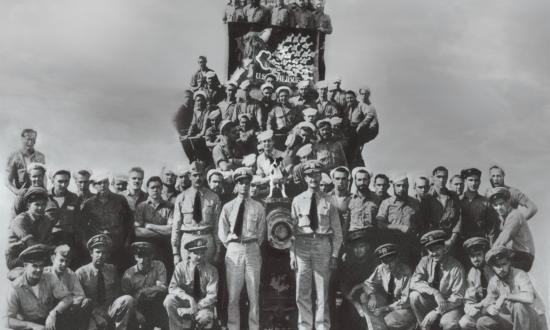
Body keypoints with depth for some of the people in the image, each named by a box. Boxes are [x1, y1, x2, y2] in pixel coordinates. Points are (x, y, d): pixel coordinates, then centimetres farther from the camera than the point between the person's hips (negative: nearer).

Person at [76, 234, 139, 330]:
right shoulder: (80, 273, -1)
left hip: (111, 309, 3)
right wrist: (96, 315, -16)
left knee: (129, 299, -26)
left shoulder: (112, 269, 9)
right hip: (92, 313, -3)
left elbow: (118, 292, 12)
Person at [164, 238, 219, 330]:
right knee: (169, 300, -28)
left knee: (204, 317, -36)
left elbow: (212, 295, -13)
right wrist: (189, 299, -29)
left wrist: (196, 307, -25)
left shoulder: (211, 270, -9)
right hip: (185, 302, 2)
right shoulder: (181, 267, -6)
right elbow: (173, 288, -13)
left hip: (203, 304, -2)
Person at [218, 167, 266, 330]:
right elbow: (222, 232, 9)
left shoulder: (258, 207, 7)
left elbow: (261, 231, 9)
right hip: (233, 251, 0)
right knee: (233, 295, 0)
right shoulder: (228, 207, 9)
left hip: (252, 250, 0)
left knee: (254, 294, 5)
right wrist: (230, 245, 0)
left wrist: (254, 246, 1)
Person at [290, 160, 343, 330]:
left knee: (322, 291, 5)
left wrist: (335, 254, -1)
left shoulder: (328, 201, 4)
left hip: (323, 245, -1)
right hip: (302, 245, 1)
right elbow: (292, 229, 7)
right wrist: (292, 254, 0)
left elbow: (337, 231, 6)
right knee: (302, 292, 4)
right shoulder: (298, 200, 7)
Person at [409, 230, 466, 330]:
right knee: (414, 296, -25)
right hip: (430, 302, 4)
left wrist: (437, 311, -21)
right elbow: (414, 282, -14)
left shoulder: (456, 267, -13)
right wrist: (435, 292, -30)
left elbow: (458, 297, -12)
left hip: (450, 306, -4)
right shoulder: (425, 261, -3)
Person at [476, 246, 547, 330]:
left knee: (518, 305, -36)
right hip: (514, 320, 6)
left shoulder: (520, 275, -21)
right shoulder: (493, 282, -1)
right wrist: (489, 309, -23)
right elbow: (486, 307, 1)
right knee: (482, 323, -9)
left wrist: (505, 296, -33)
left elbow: (529, 298, -40)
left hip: (535, 319, -6)